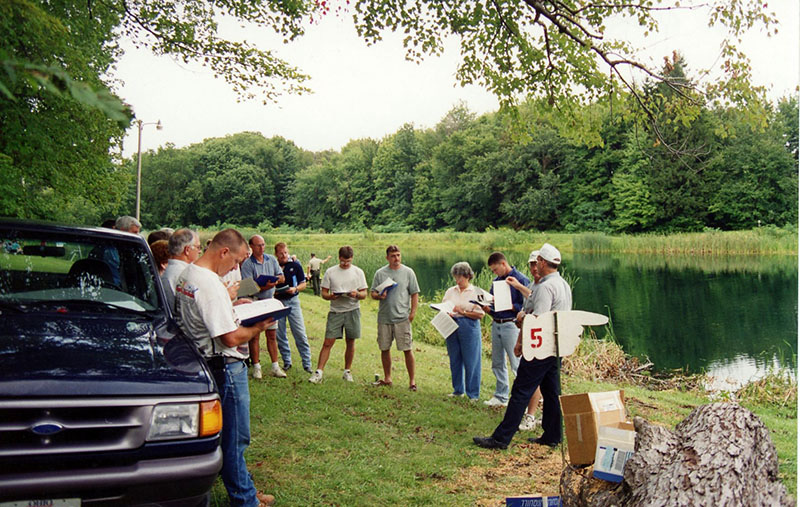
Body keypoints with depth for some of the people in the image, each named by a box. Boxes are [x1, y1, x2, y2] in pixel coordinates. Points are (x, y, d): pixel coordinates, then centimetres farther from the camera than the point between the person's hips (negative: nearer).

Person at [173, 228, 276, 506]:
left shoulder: (187, 274, 7)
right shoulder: (210, 285, -25)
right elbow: (231, 338, -27)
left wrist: (231, 304, 15)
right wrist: (258, 327, -11)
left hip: (208, 365, 10)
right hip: (226, 367, -10)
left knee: (231, 434, 19)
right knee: (235, 437, 2)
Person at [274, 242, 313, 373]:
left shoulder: (295, 265, 2)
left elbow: (303, 284, 5)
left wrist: (295, 289, -14)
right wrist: (273, 291, -12)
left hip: (293, 300, -1)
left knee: (300, 333, -4)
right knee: (280, 334, 7)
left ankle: (307, 362, 2)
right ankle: (287, 361, 20)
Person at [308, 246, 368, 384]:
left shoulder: (358, 272, 5)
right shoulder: (330, 272, 4)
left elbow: (364, 294, 4)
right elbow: (324, 293, 4)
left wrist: (357, 294, -18)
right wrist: (331, 296, -18)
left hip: (353, 311, 1)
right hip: (335, 311, -1)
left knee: (350, 342, 8)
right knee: (327, 343, -5)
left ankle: (347, 371, 22)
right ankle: (318, 372, -3)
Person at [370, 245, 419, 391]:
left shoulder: (408, 272, 3)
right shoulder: (380, 273, 7)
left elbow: (415, 294, 3)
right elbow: (372, 293, 10)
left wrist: (413, 312, -5)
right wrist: (379, 296, -13)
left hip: (402, 317, -3)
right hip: (384, 317, 3)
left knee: (407, 349, -4)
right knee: (384, 349, 10)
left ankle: (412, 380, 5)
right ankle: (387, 378, 25)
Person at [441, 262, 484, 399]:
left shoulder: (475, 292, -2)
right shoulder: (450, 291, 12)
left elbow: (480, 314, -8)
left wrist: (463, 312, -13)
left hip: (469, 328, -5)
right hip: (452, 327, 5)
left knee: (471, 361, -2)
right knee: (455, 360, 11)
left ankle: (473, 394, 8)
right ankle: (458, 390, 25)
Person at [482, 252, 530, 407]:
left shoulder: (521, 280, -9)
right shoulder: (496, 281, 14)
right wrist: (488, 309, -3)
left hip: (511, 325, -8)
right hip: (496, 324, 8)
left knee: (517, 364, -7)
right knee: (497, 364, 13)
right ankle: (500, 397, 23)